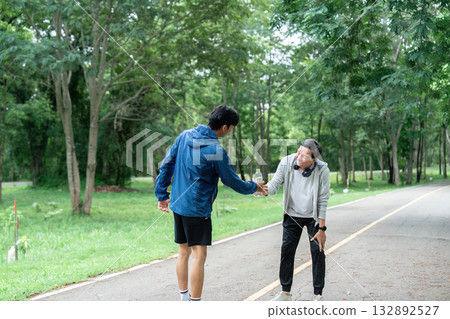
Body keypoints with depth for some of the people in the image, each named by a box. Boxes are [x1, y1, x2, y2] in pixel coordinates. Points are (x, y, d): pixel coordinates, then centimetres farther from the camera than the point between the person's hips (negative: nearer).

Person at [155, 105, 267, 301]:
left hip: (178, 204, 8)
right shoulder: (216, 151, -17)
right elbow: (233, 182, -6)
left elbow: (167, 164, 7)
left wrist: (162, 194, 15)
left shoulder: (185, 136, 2)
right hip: (198, 208, -8)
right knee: (198, 256, -3)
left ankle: (184, 297, 26)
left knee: (184, 252, 16)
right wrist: (254, 187, 13)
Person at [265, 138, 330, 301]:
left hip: (313, 217, -2)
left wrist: (321, 229, -16)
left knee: (318, 252, -5)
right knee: (286, 251, 2)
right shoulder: (286, 163, -20)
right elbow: (274, 184, -16)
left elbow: (323, 201, -18)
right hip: (292, 216, 2)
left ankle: (318, 295, 9)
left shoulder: (322, 170, -24)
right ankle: (285, 292, 16)